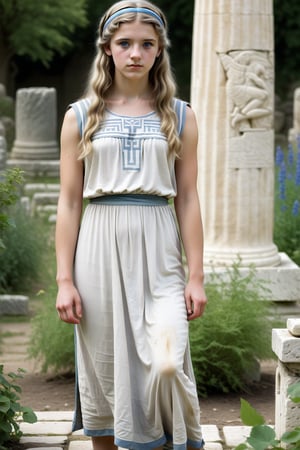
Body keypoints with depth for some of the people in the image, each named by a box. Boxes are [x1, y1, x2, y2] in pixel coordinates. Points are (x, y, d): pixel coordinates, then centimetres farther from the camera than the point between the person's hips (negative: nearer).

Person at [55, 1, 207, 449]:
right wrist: (65, 280, -1)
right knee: (102, 366, 5)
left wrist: (196, 276, 1)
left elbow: (188, 200, 6)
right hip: (100, 249, 1)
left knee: (167, 363, -16)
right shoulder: (81, 117, 7)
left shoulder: (179, 117, 7)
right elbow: (69, 203, 5)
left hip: (158, 251, -1)